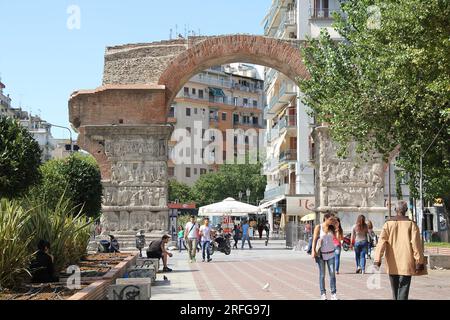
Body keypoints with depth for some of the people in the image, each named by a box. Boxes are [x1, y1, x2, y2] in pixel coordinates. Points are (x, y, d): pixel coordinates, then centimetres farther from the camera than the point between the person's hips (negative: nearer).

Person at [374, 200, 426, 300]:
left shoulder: (388, 223, 1)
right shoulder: (411, 224, -4)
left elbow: (382, 241, -8)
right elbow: (416, 243, -8)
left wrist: (377, 259, -12)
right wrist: (419, 261, -3)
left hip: (392, 264, 3)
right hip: (406, 264, -2)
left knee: (395, 290, 17)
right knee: (403, 289, -3)